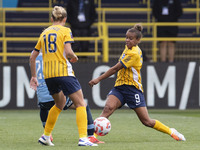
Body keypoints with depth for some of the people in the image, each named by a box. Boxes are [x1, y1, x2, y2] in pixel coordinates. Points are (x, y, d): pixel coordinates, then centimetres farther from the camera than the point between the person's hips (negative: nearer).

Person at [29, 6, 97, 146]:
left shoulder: (44, 33, 16)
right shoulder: (65, 31, -1)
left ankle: (46, 136, 27)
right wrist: (74, 57, 6)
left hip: (48, 75, 6)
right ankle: (83, 138, -16)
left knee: (60, 103, 26)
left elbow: (32, 57, 17)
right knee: (80, 103, -2)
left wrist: (34, 76, 23)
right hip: (63, 71, -6)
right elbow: (68, 52, -16)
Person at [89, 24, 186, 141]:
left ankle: (171, 132, 19)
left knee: (147, 121, -3)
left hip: (132, 88, -7)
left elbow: (116, 68, -19)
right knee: (108, 108, -23)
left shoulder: (134, 54, -18)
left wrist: (99, 79, -16)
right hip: (119, 87, 7)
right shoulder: (128, 48, 8)